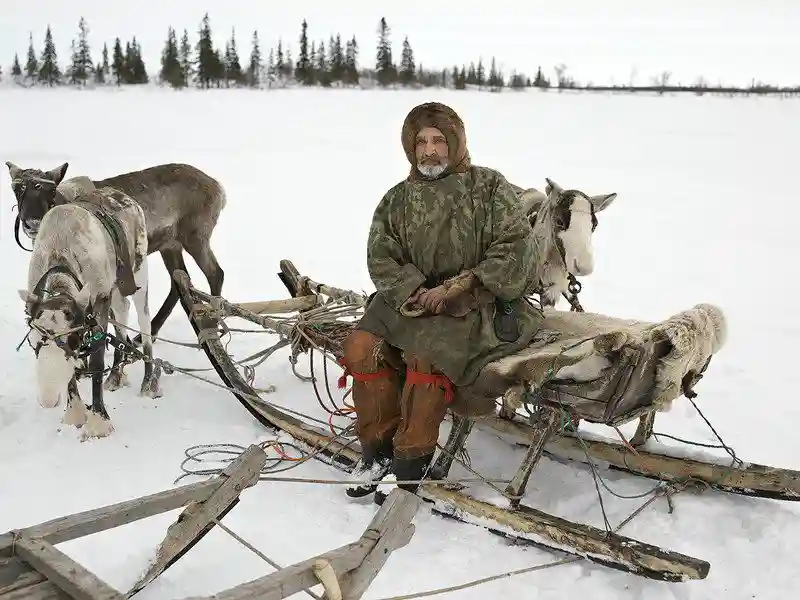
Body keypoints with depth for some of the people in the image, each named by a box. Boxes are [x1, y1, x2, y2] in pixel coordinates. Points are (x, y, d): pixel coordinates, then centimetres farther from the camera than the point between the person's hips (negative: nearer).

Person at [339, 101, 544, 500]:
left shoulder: (489, 187, 1)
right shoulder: (397, 201, 13)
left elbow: (516, 250, -7)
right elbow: (381, 258, 7)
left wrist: (459, 288, -16)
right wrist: (416, 291, -14)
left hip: (477, 306, -4)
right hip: (410, 300, 5)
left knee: (425, 355, -32)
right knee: (361, 348, -20)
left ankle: (411, 461, -15)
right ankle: (378, 446, -2)